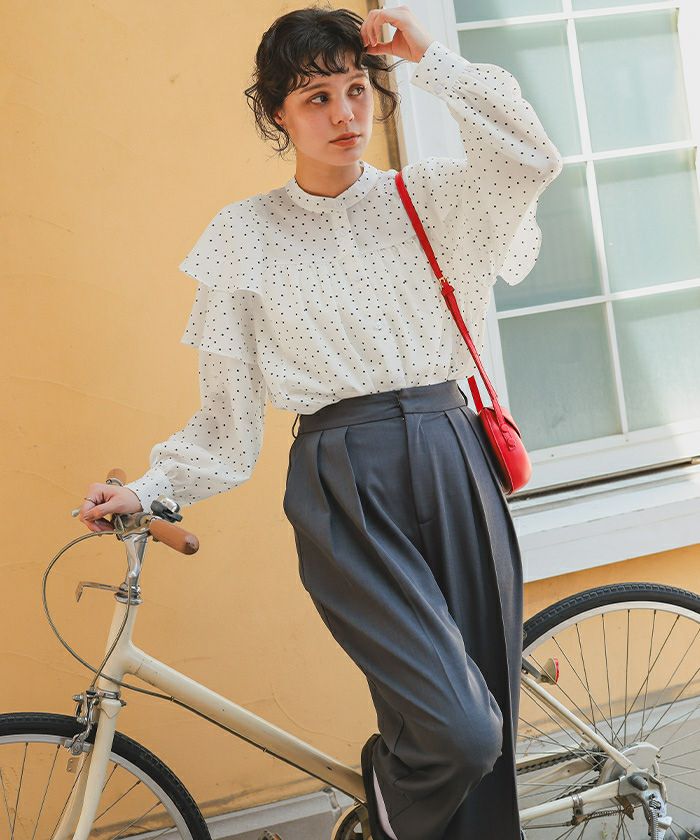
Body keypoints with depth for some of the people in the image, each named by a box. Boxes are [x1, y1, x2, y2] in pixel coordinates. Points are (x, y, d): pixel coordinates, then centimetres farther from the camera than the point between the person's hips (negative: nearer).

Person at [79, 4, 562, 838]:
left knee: (488, 736, 4)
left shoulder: (430, 197, 11)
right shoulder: (244, 235, 7)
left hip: (452, 463, 3)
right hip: (343, 484, -3)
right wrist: (146, 489, -4)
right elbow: (228, 417, 9)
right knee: (455, 731, -17)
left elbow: (531, 157, -10)